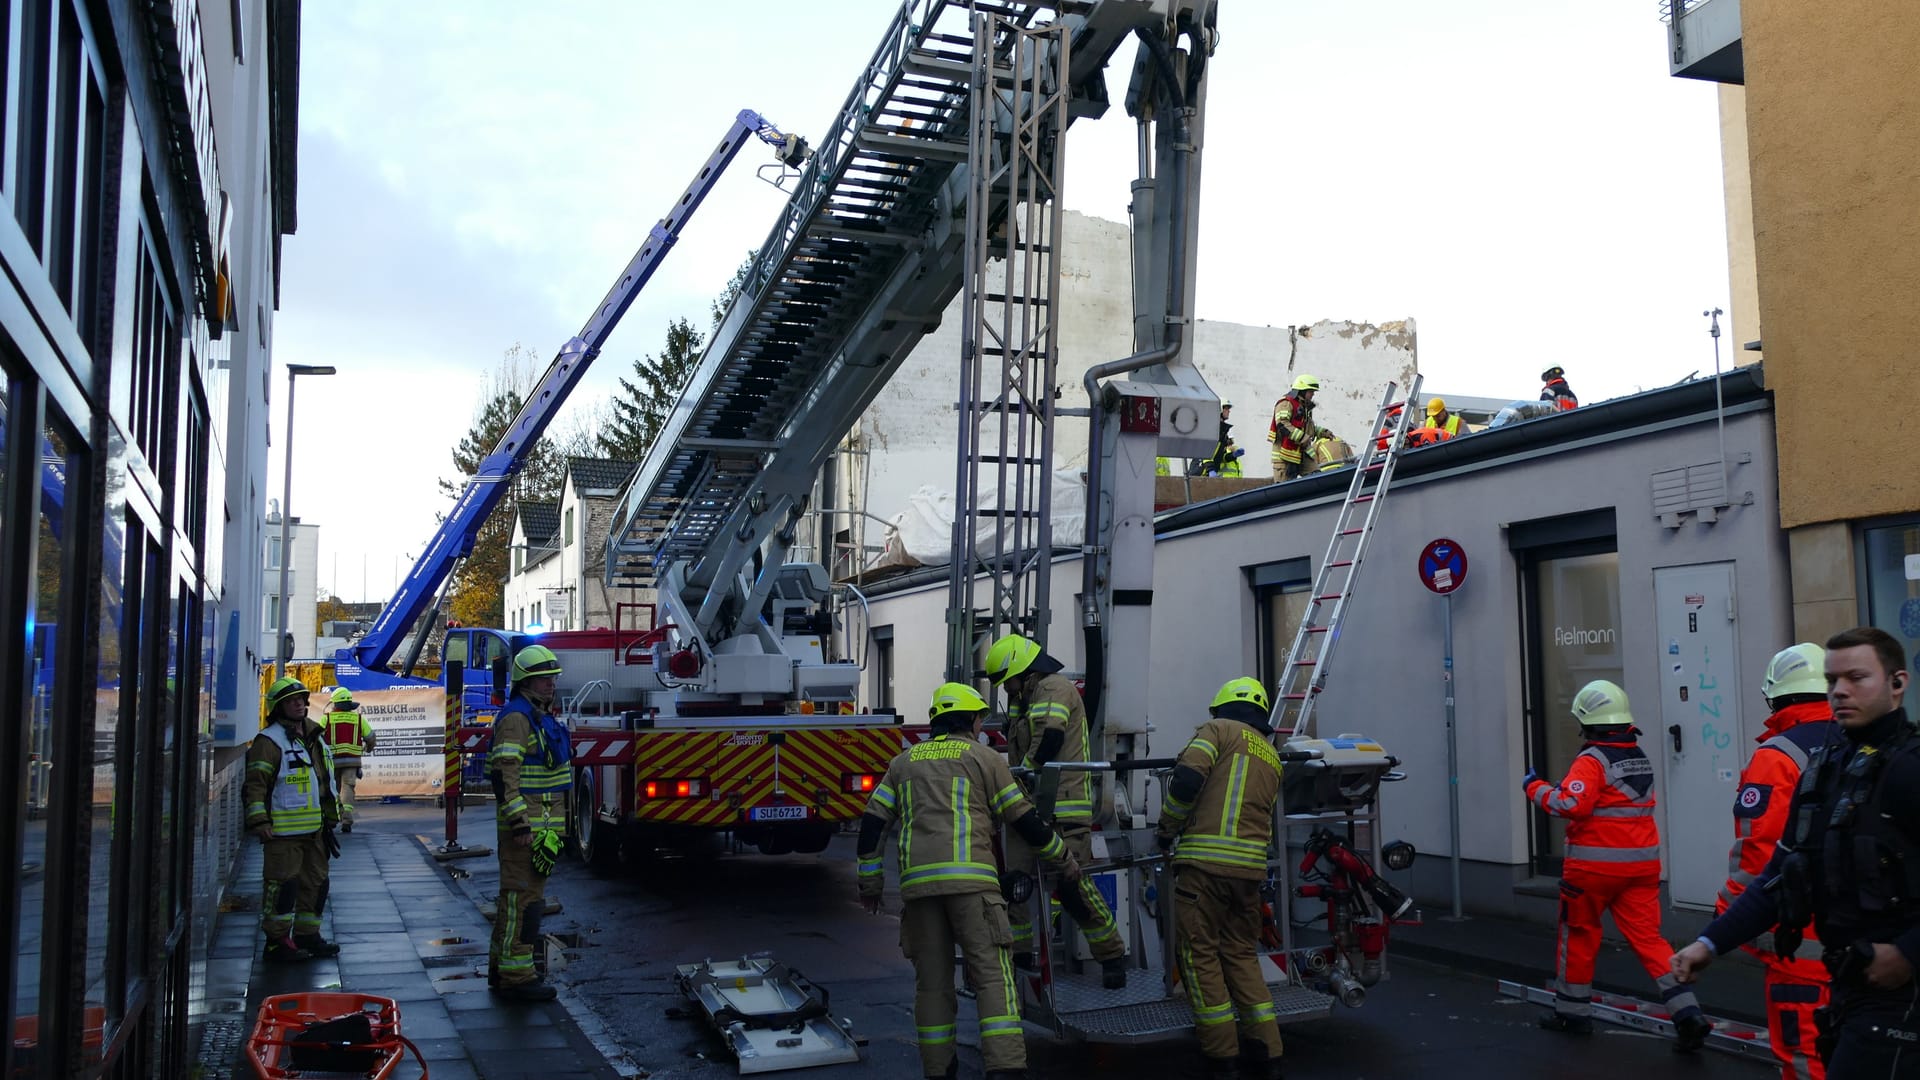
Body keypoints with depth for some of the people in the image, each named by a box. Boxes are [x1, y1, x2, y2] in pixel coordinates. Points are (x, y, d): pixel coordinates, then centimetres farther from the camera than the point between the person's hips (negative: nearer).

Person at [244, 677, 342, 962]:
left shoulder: (314, 737, 16)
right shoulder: (268, 741, -9)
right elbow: (255, 784, -14)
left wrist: (331, 818, 24)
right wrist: (259, 821, -21)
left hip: (314, 829, 8)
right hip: (283, 830, -8)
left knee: (316, 882, 13)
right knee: (282, 885, -6)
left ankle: (307, 936, 24)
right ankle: (277, 943, 3)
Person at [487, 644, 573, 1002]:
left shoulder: (543, 717, 18)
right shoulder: (516, 717, -14)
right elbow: (504, 774, -22)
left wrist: (556, 824, 25)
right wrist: (519, 824, -26)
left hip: (544, 823, 10)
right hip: (526, 826, -10)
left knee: (517, 895, 16)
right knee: (523, 896, -8)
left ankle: (502, 967, 25)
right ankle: (516, 976, -4)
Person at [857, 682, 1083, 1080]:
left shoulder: (904, 762, 22)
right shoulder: (983, 757, 11)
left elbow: (873, 821, 16)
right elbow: (1023, 819, 10)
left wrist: (870, 879, 23)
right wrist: (1064, 858, 21)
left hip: (917, 882, 4)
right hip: (970, 880, -4)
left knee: (932, 980, 10)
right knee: (992, 973, -5)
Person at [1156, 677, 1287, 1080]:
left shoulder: (1219, 729, 3)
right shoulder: (1272, 758, 22)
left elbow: (1188, 778, -12)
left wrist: (1168, 828, 2)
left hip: (1206, 861, -6)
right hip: (1251, 865, 6)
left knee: (1200, 954, 3)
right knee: (1242, 954, 17)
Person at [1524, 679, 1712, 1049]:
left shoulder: (1592, 760, -15)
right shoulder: (1640, 758, 11)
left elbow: (1571, 804, -25)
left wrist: (1535, 788, -11)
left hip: (1595, 864, -6)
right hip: (1642, 861, 6)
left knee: (1579, 934, 10)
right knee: (1647, 937, 6)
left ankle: (1572, 1011, 22)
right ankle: (1687, 1012, -8)